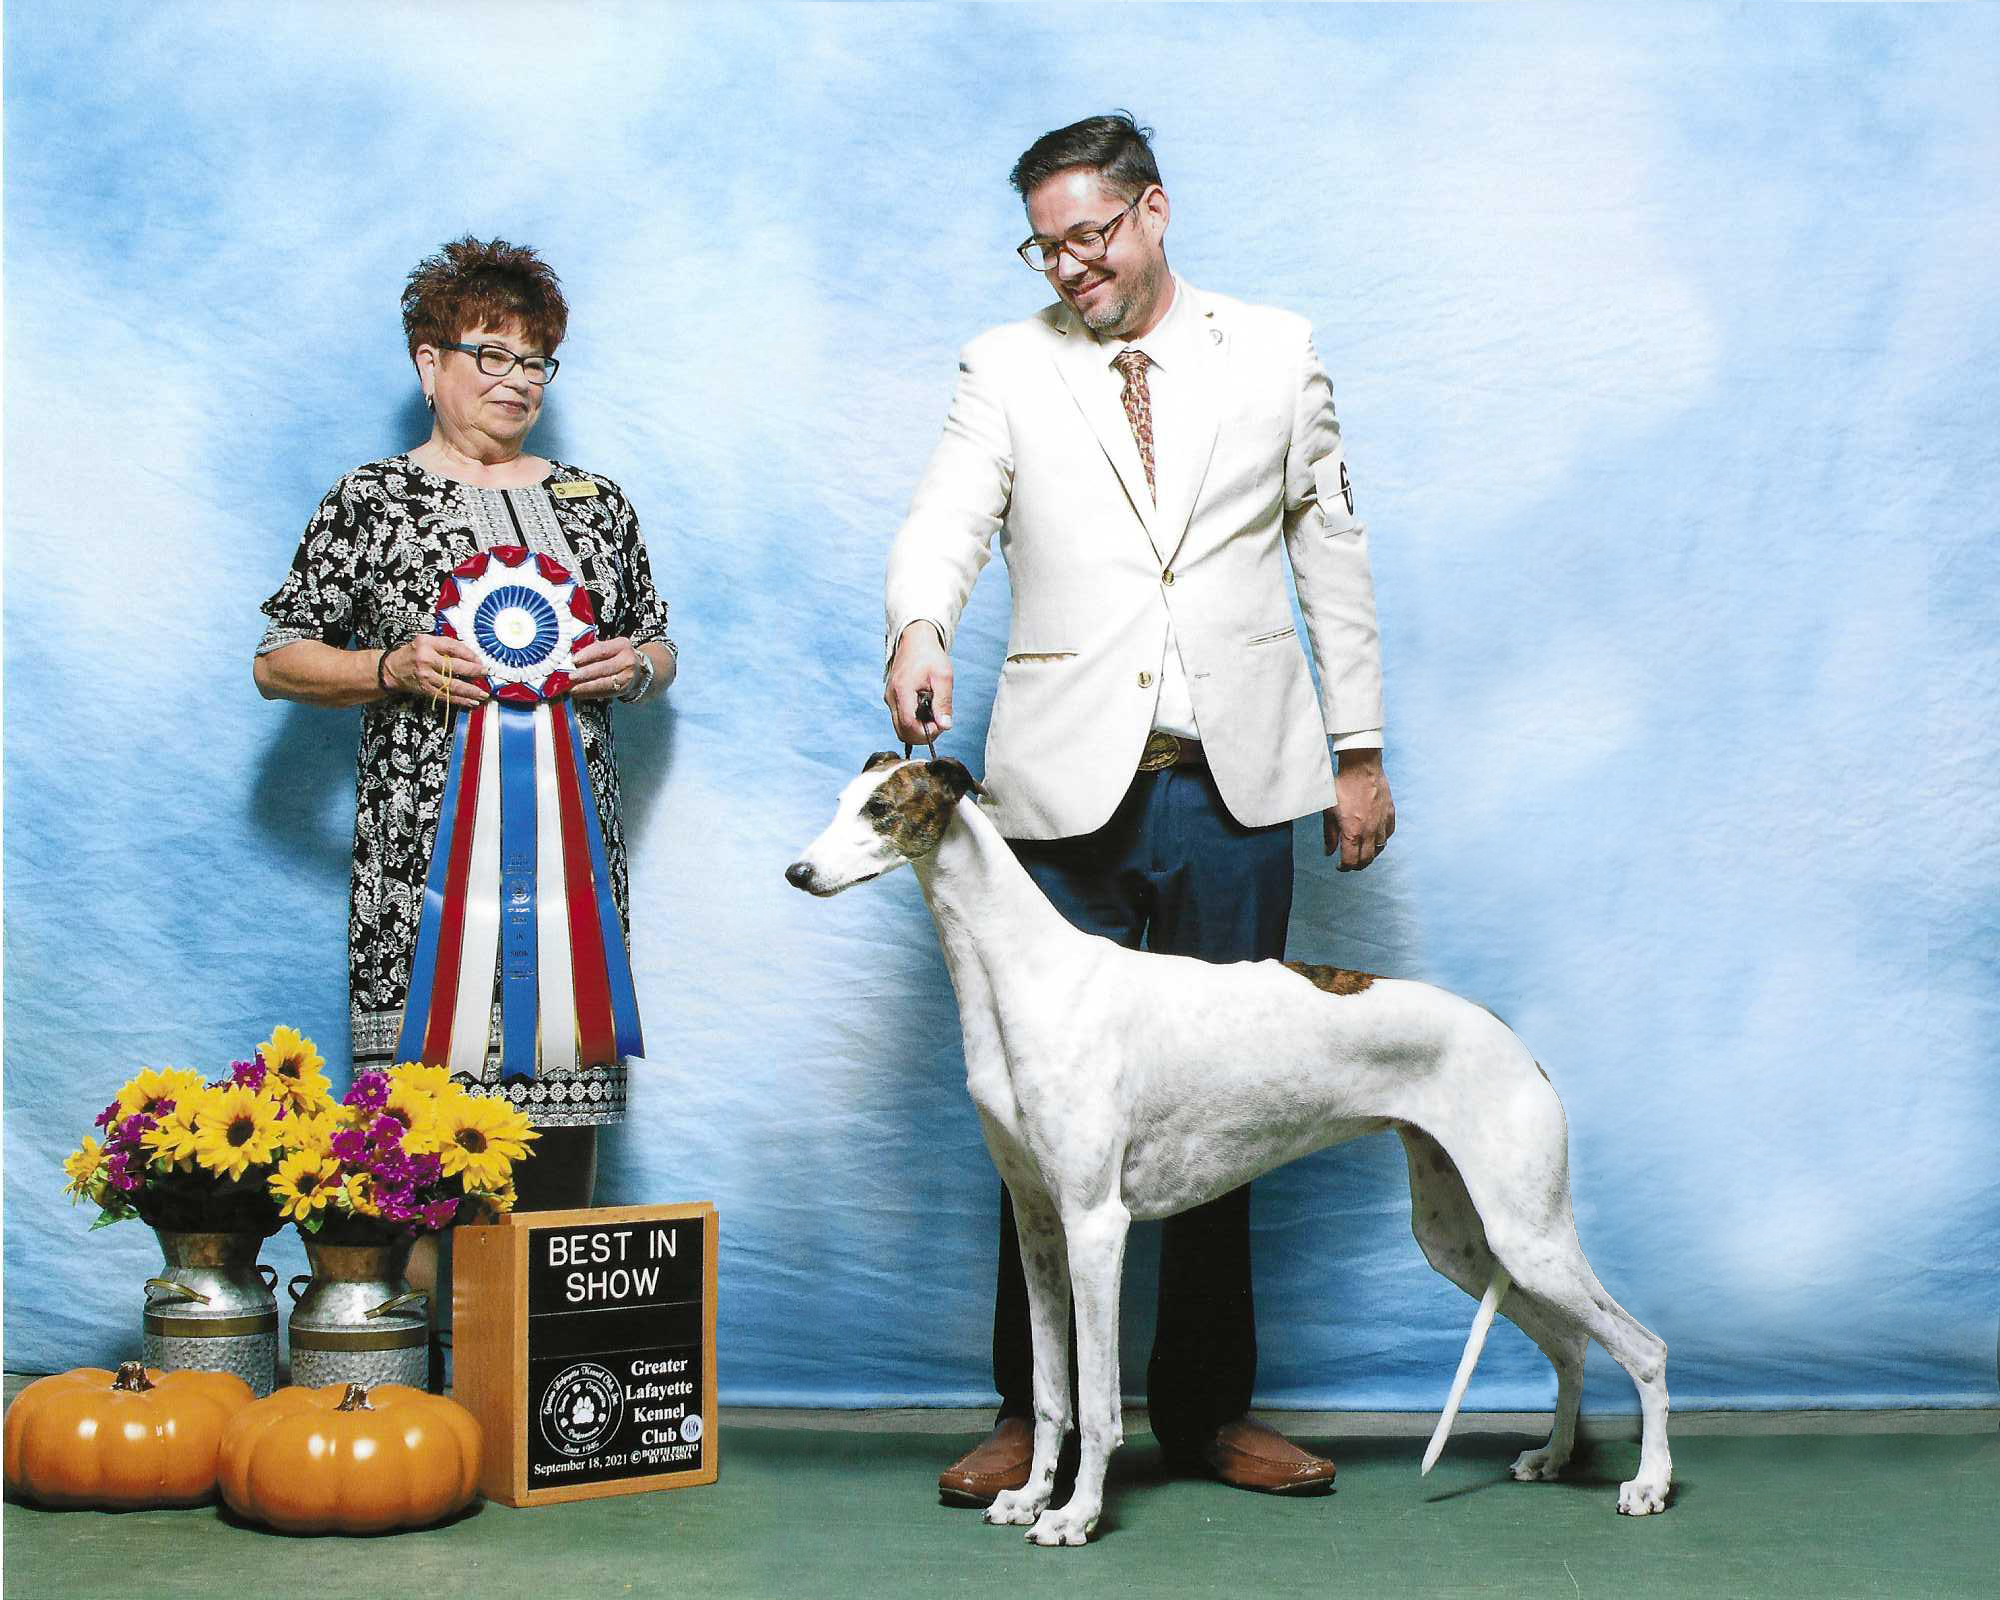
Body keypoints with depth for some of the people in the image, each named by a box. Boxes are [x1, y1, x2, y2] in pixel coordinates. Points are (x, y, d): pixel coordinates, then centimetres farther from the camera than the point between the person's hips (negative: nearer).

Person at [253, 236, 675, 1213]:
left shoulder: (595, 501, 17)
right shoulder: (372, 501, 5)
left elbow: (656, 648, 24)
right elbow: (277, 662, 5)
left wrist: (632, 667, 1)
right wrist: (395, 670, -11)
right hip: (428, 853, -3)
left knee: (563, 1083, 0)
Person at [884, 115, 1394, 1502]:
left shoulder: (1276, 353, 11)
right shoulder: (1007, 368, 8)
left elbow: (1332, 551, 13)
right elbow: (946, 520, -6)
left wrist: (1360, 747, 10)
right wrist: (919, 630, -28)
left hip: (1236, 780, 1)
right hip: (1070, 788, -1)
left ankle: (1209, 1409, 20)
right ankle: (1036, 1415, 13)